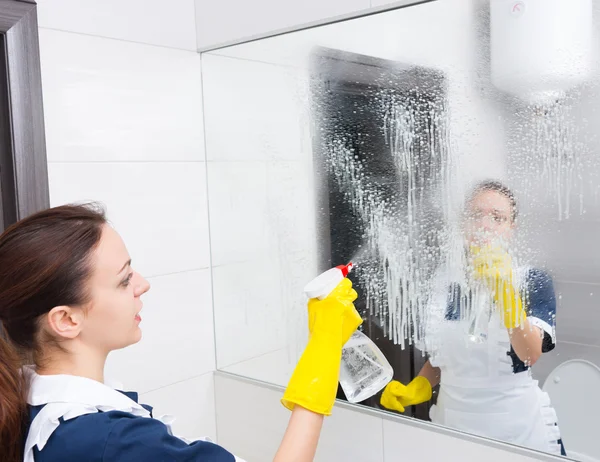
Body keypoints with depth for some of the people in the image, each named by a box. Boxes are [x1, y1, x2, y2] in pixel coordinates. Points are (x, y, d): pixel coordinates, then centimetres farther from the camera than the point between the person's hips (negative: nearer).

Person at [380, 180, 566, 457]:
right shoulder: (444, 285, -1)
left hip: (520, 430, -2)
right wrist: (415, 390, -6)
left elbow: (530, 354, -23)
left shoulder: (534, 282, -8)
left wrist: (504, 288, -33)